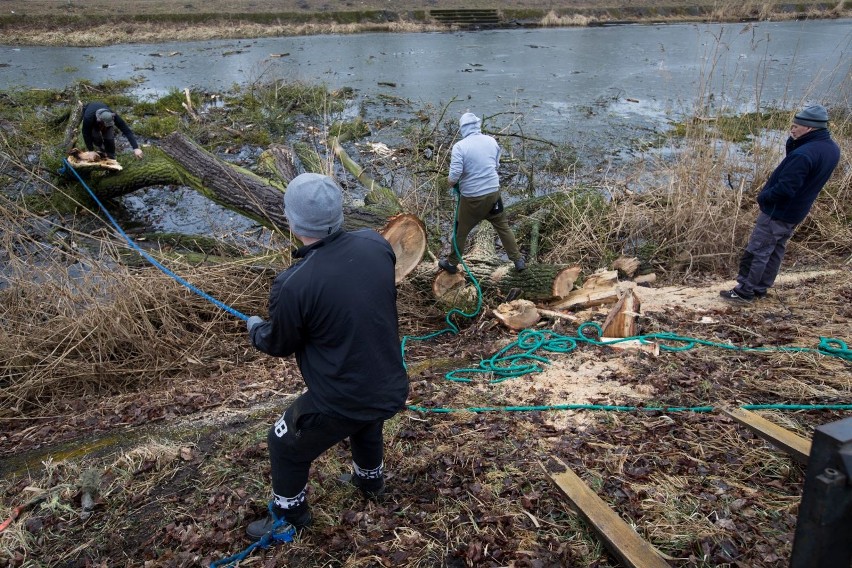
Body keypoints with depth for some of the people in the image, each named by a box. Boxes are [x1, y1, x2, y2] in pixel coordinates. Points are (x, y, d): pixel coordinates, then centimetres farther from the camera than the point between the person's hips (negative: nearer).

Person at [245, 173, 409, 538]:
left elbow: (279, 345, -7)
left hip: (339, 403, -5)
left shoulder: (293, 286, -28)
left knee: (285, 447, 24)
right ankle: (371, 480, 65)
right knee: (367, 424, 39)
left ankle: (288, 517, 47)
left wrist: (254, 328, 15)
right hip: (390, 388, 6)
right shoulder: (376, 244, -13)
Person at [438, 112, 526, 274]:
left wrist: (450, 181, 0)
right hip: (493, 192, 3)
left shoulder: (459, 146, -16)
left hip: (471, 197, -3)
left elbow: (454, 176, -21)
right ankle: (518, 260, 23)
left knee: (461, 230, 15)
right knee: (503, 226, 18)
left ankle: (452, 263, 29)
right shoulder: (491, 141, 0)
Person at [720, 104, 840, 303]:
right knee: (775, 251, 18)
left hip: (778, 212, -9)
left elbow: (784, 189, -30)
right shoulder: (832, 148, 2)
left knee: (757, 251, 0)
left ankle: (744, 292, 7)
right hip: (796, 212, 9)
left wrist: (763, 197, -13)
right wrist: (794, 142, -7)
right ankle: (760, 288, 28)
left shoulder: (804, 154, -29)